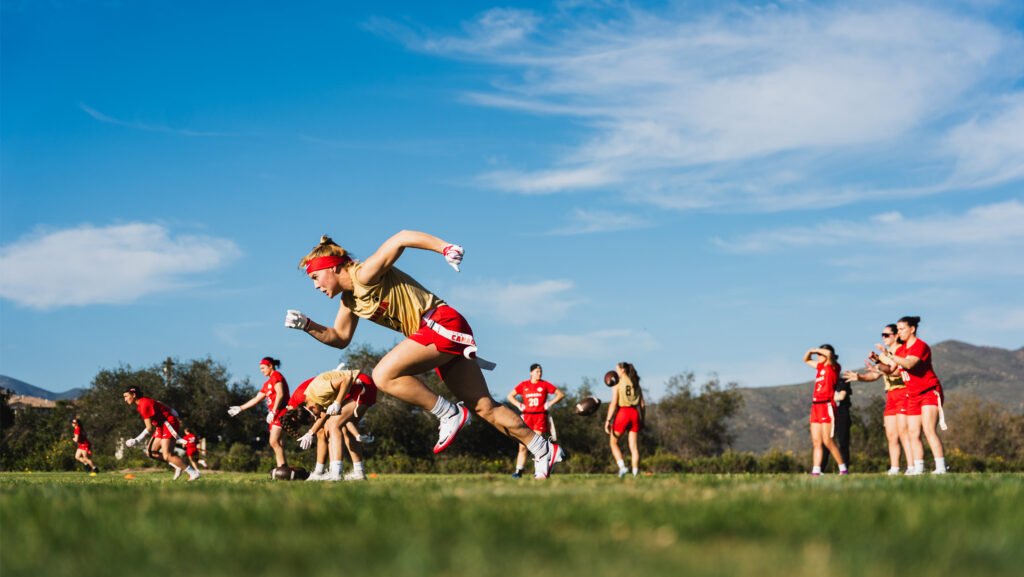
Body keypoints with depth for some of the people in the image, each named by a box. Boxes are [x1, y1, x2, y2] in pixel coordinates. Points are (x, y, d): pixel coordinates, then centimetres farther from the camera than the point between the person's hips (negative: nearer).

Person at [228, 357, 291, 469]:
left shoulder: (276, 376, -2)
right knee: (276, 443, 2)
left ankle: (283, 468, -21)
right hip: (274, 415, 9)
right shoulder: (267, 384, 25)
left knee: (274, 442, -17)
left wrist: (273, 411, -20)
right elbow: (257, 399, 28)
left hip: (280, 412, -9)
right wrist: (240, 408, 27)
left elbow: (280, 394, -15)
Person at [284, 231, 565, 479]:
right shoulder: (349, 301, 14)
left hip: (442, 323, -10)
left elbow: (400, 238, -22)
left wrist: (445, 248, -31)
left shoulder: (365, 275, -14)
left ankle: (450, 415, -10)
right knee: (484, 407, 9)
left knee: (384, 375, -20)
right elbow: (340, 338, 22)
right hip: (439, 335, 10)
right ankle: (544, 451, 14)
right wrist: (307, 326, 8)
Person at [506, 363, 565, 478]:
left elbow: (561, 394, 7)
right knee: (523, 445, 1)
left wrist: (550, 404, -2)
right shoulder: (524, 385, 8)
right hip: (527, 416, 2)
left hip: (540, 416, -2)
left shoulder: (544, 385, 4)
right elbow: (510, 396, 18)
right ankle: (519, 471, 4)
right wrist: (518, 405, 4)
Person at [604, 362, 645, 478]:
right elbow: (643, 404, 10)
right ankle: (635, 474, 0)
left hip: (622, 413, -4)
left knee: (613, 442, 14)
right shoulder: (636, 384, 13)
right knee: (634, 447, 5)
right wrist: (642, 421, 17)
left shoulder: (617, 383, -2)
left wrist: (608, 420, -10)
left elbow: (614, 403, -10)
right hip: (635, 414, 4)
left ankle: (622, 467, -5)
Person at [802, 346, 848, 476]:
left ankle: (843, 468, -2)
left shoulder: (833, 367, -3)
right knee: (816, 441, 3)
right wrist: (810, 351, 12)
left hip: (827, 405, -8)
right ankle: (816, 470, 2)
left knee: (827, 441, -10)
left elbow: (829, 353, -24)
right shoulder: (820, 367, 17)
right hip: (816, 405, 8)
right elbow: (806, 359, 32)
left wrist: (816, 349, -7)